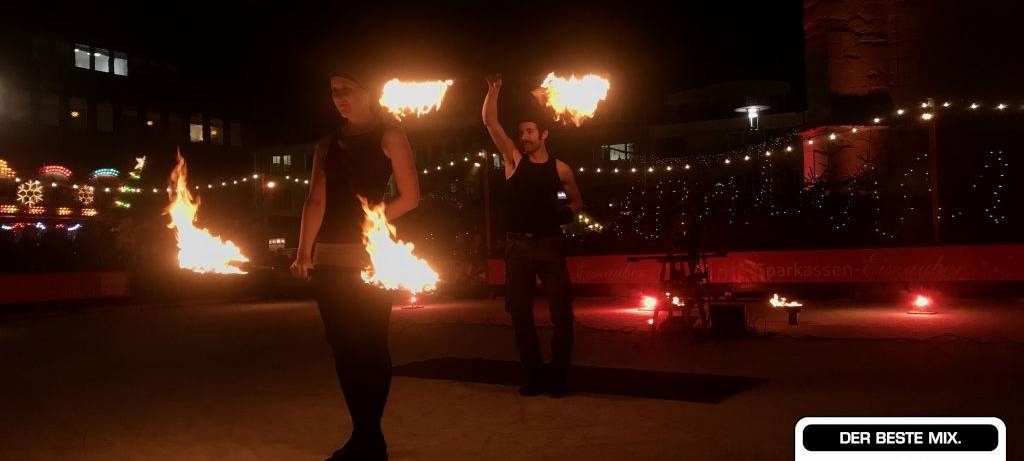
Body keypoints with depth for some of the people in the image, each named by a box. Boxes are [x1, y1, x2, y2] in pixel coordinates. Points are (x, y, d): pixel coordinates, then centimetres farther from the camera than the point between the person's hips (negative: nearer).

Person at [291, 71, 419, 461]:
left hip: (371, 256, -5)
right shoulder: (327, 144, 17)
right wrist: (304, 253, -4)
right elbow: (316, 201, 7)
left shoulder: (389, 137, 3)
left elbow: (410, 197, -2)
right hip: (329, 257, 6)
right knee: (342, 346, 6)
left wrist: (370, 223, -10)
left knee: (369, 346, -4)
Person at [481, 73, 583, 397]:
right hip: (518, 245, 1)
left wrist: (563, 216, 1)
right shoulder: (513, 158, 3)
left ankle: (558, 375, 11)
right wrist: (493, 89, -16)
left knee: (561, 313, -2)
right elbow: (489, 122, -7)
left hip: (549, 244, -1)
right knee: (520, 314, 5)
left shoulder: (560, 169, 4)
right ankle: (534, 376, 16)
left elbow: (576, 203, 19)